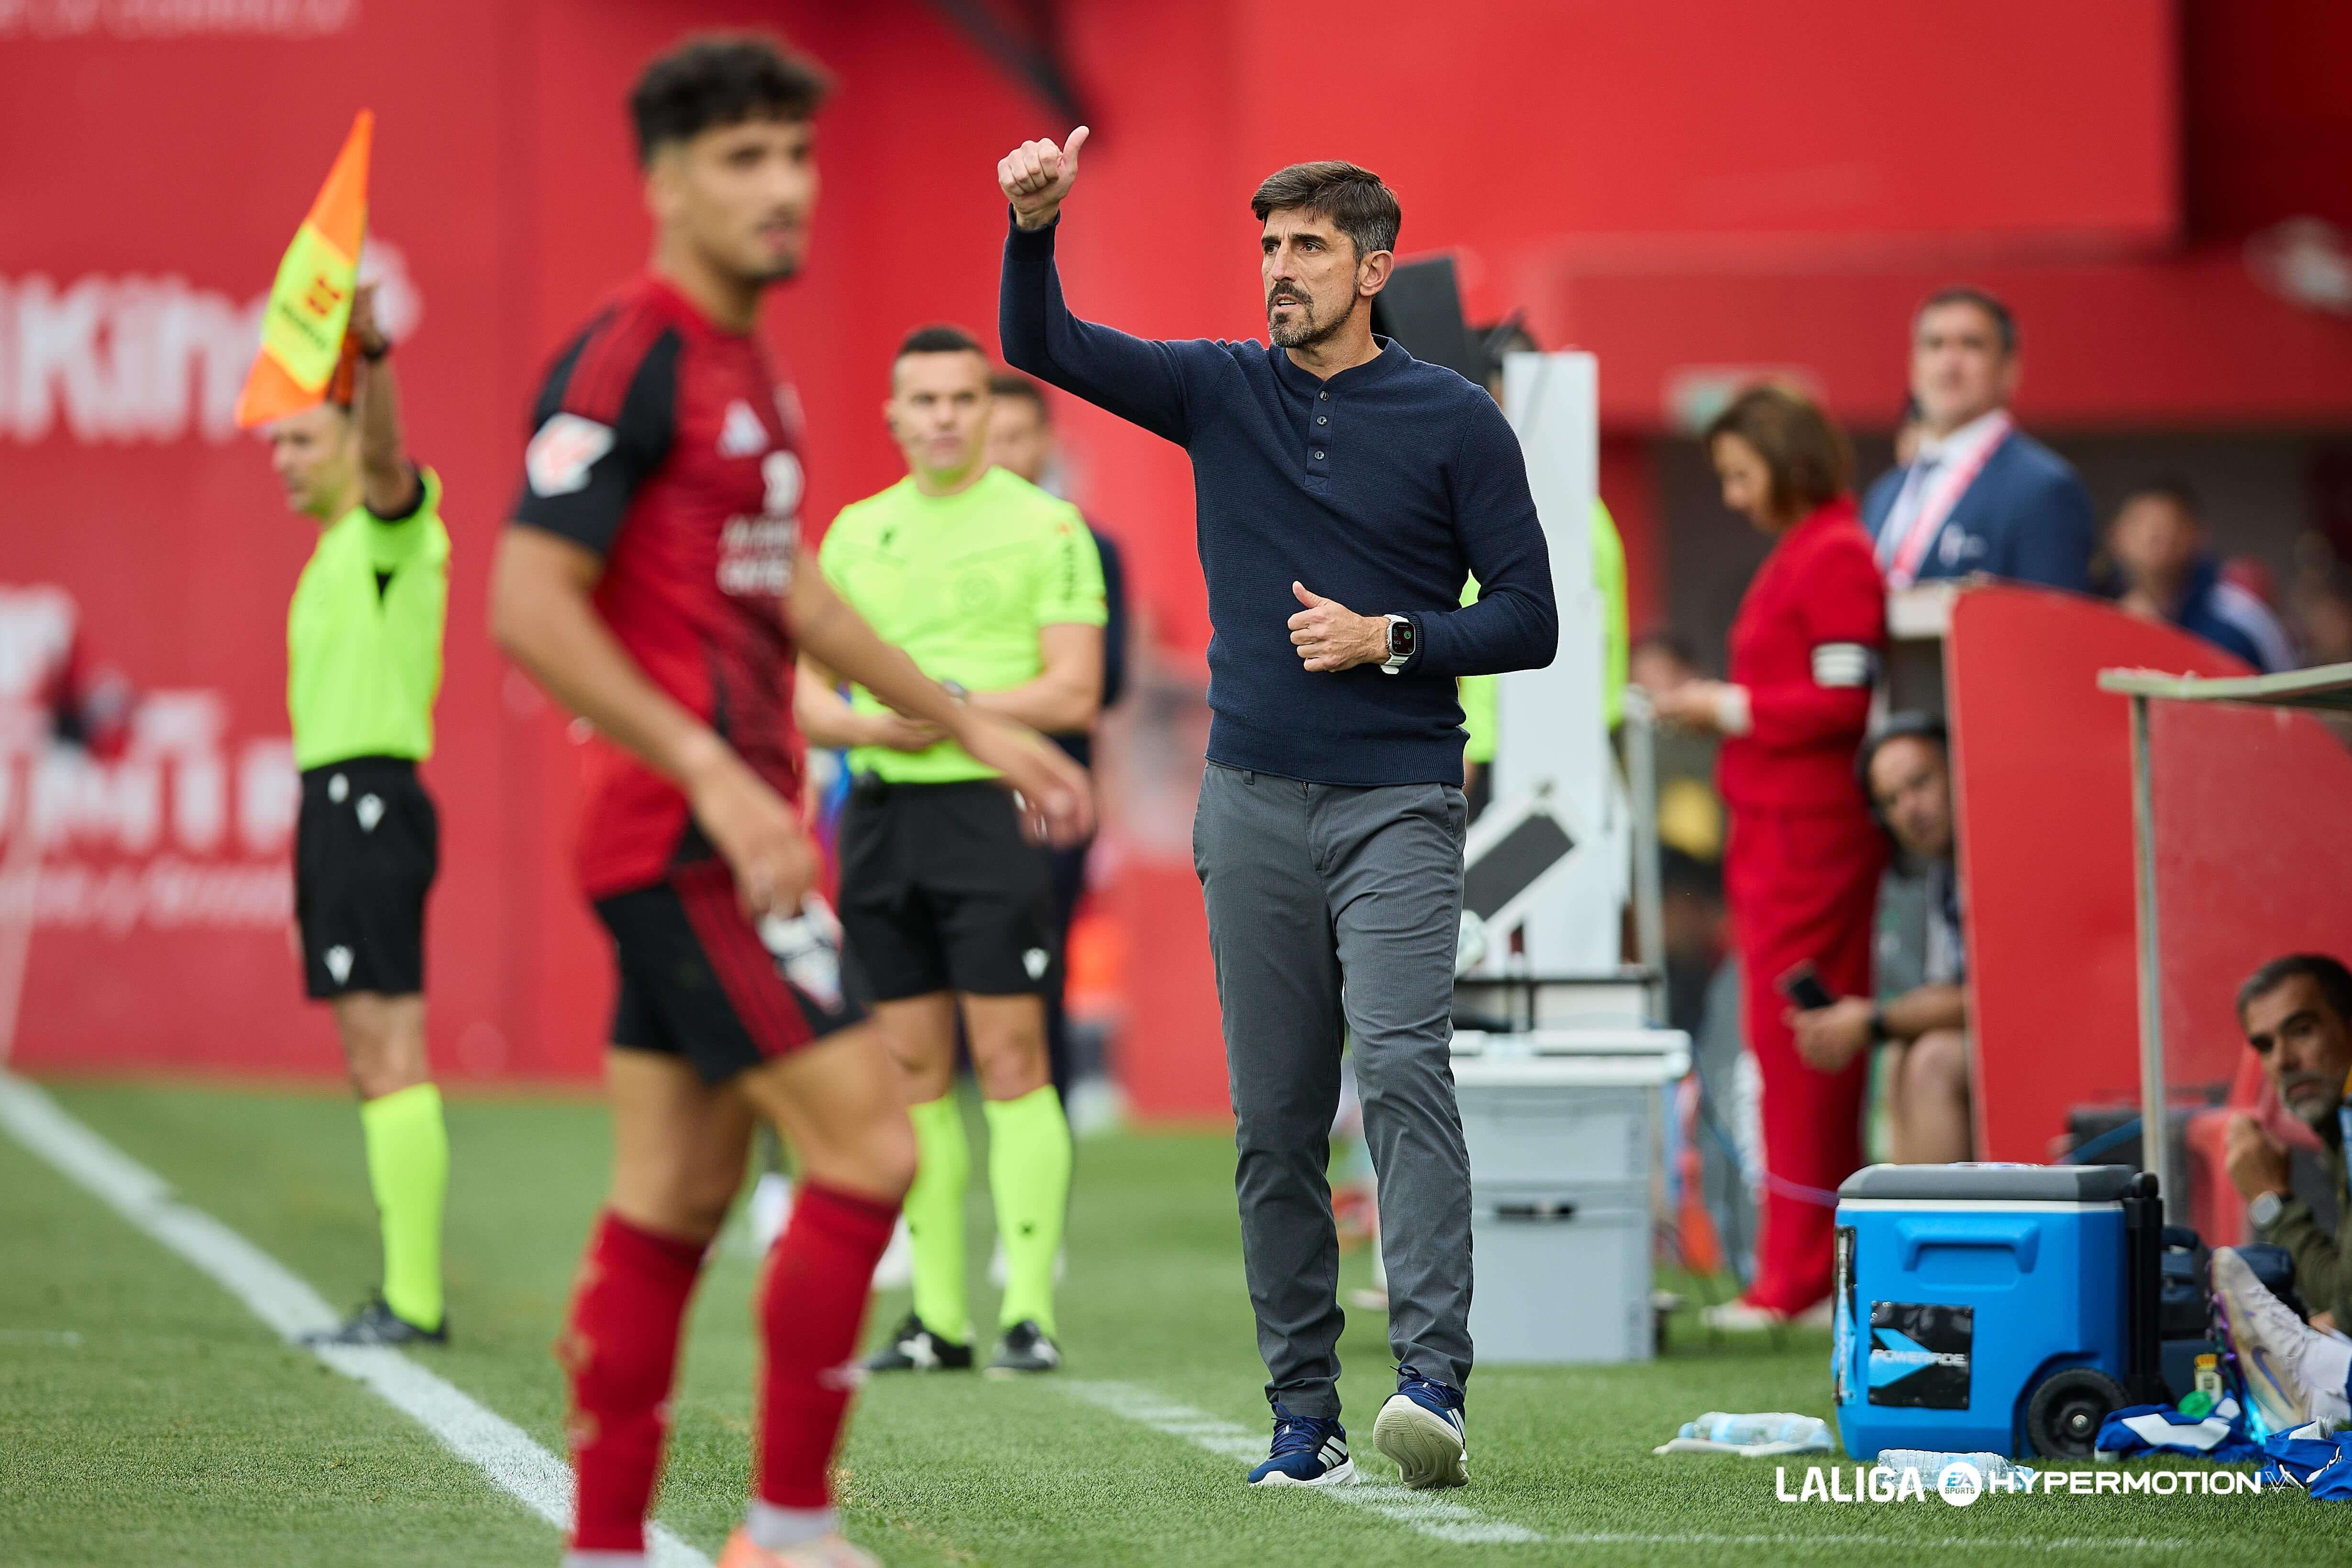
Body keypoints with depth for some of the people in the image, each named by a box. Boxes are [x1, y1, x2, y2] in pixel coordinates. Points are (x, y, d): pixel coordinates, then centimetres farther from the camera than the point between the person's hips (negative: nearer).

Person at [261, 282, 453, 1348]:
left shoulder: (394, 526, -6)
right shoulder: (336, 554, 23)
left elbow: (385, 454, -29)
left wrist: (368, 354, -48)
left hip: (367, 802, -10)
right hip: (335, 806, 10)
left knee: (390, 1057, -12)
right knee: (373, 1065, 10)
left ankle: (412, 1300, -14)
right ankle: (407, 1293, 12)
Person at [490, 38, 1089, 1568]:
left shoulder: (750, 366, 16)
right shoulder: (627, 361, -13)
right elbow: (529, 607, -18)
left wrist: (975, 724, 27)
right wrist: (717, 777, -22)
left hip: (728, 835, 9)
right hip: (688, 835, -9)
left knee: (673, 1201, 9)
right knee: (868, 1145, -11)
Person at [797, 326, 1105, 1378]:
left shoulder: (1046, 527, 0)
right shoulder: (855, 532, 14)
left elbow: (1073, 694, -7)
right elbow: (808, 697, 13)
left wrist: (952, 706, -15)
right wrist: (877, 725, -7)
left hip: (991, 809, -5)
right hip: (881, 813, 5)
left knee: (1009, 1062, -8)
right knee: (915, 1070, 6)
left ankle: (1030, 1310, -7)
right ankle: (938, 1316, 10)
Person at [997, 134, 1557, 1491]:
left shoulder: (1456, 422, 1)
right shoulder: (1221, 393, 10)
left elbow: (1530, 621, 2)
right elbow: (1043, 347, 1)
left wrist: (1388, 640, -11)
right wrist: (1034, 229, -17)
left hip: (1398, 805, -4)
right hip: (1254, 804, 4)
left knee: (1404, 1066, -20)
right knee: (1275, 1120, 4)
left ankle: (1435, 1387, -28)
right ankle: (1304, 1417, 9)